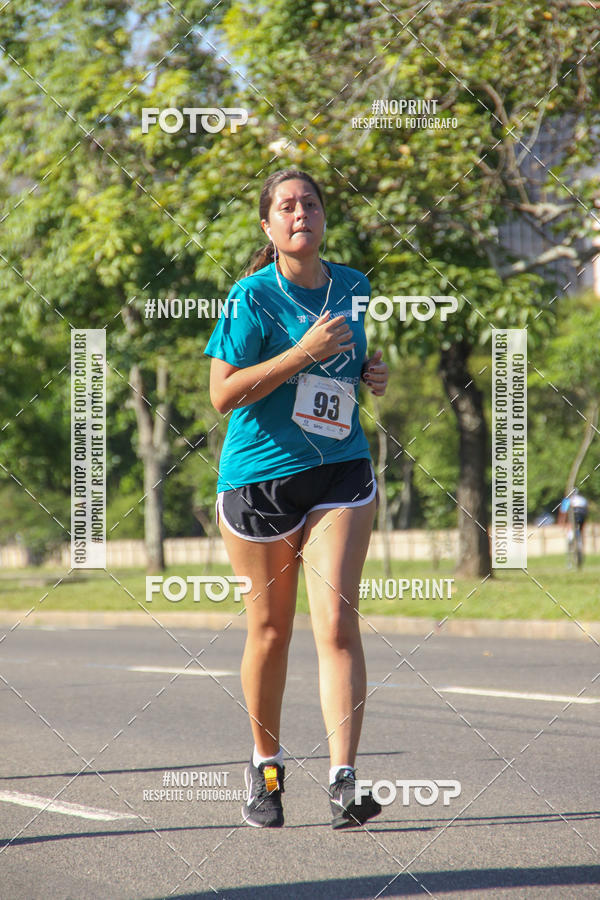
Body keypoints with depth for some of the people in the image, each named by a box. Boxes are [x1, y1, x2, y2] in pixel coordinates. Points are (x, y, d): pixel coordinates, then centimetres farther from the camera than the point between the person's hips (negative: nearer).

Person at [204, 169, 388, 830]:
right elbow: (223, 393, -14)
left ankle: (343, 782, -17)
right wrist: (303, 353, -20)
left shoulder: (353, 287, 8)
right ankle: (266, 766, 28)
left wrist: (373, 374, 4)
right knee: (270, 627, 7)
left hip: (340, 472, 2)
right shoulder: (252, 296, -7)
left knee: (336, 621, -12)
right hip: (258, 476, -2)